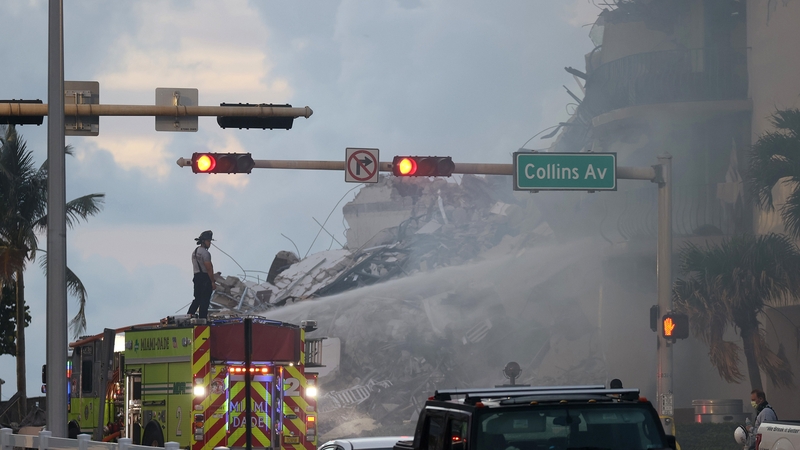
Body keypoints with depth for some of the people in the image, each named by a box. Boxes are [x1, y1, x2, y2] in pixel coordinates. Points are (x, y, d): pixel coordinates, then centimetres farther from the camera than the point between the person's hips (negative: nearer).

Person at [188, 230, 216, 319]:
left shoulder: (194, 252, 14)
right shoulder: (205, 253, -15)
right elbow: (209, 269, -17)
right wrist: (212, 282, -13)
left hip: (197, 277, 9)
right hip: (205, 278, -8)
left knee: (197, 299, 15)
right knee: (204, 301, -3)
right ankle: (202, 318, -3)